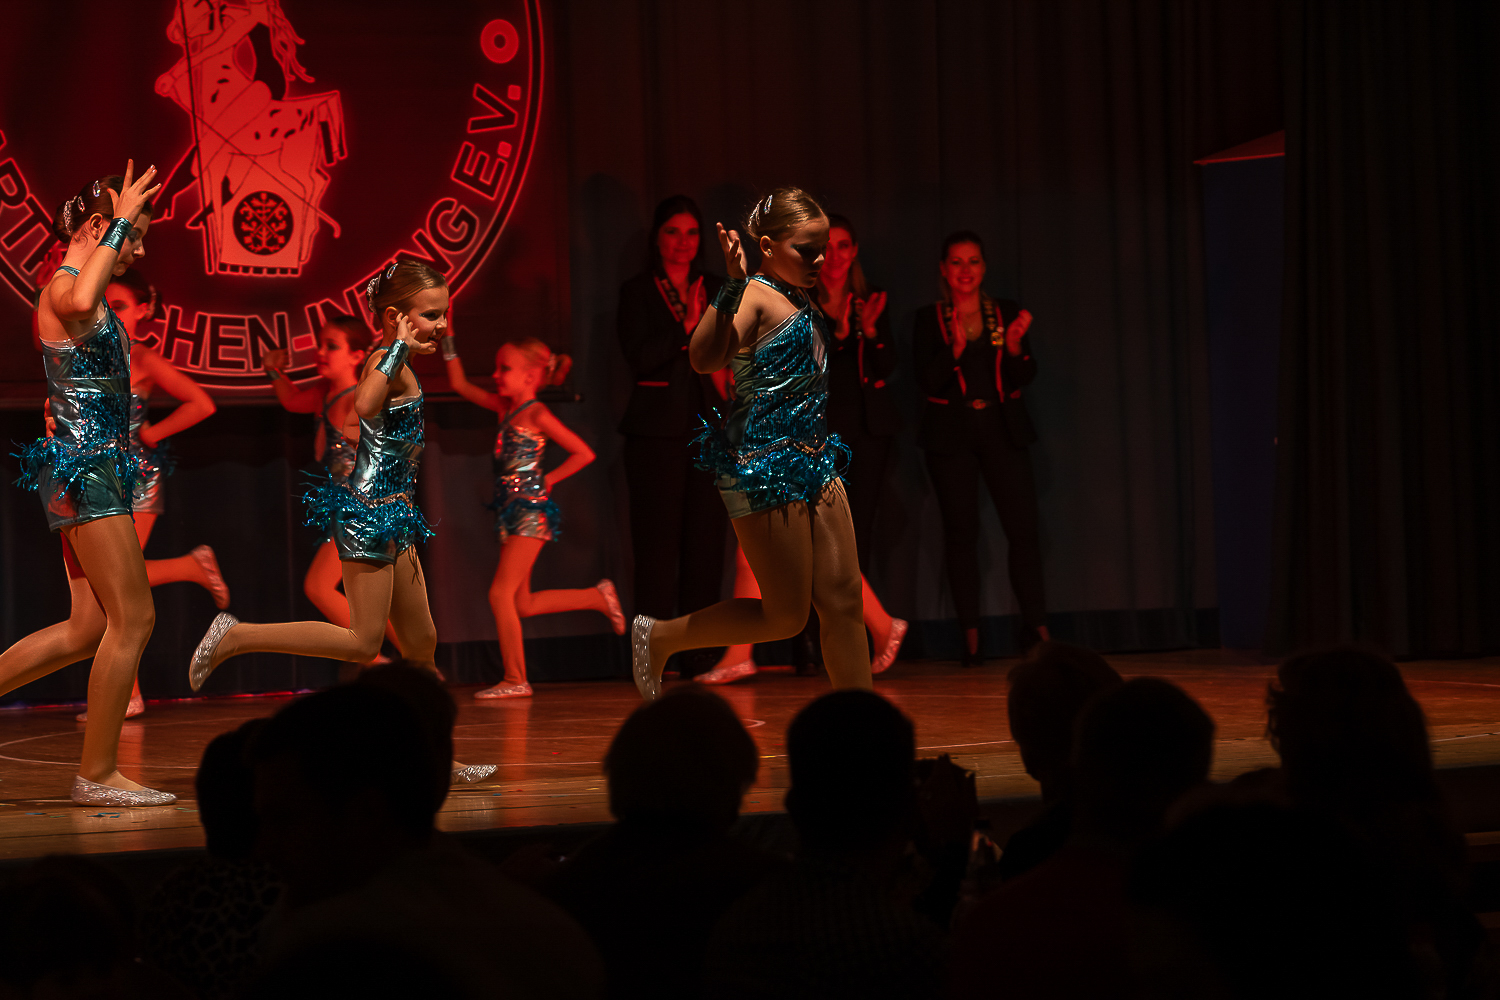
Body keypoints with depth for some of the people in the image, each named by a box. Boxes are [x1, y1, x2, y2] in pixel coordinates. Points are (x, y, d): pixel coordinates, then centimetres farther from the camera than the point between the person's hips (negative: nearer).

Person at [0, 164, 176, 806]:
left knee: (90, 628, 9)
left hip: (89, 473, 11)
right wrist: (121, 222, -32)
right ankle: (97, 776, -3)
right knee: (133, 619, -8)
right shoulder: (63, 288, -13)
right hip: (85, 469, -11)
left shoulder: (83, 292, 18)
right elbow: (82, 303, -40)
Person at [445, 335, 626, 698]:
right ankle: (597, 597, 23)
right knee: (522, 604, 10)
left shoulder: (537, 415, -9)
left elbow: (583, 453, -11)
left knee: (500, 593, -11)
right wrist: (448, 341, 14)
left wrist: (548, 480, -7)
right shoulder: (505, 407, 13)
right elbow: (460, 385, 19)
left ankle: (515, 680, -7)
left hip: (531, 510, -9)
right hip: (511, 510, 9)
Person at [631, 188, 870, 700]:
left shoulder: (802, 303, 13)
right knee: (786, 616, -2)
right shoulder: (754, 297, -14)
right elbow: (704, 358, -33)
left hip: (813, 462, 9)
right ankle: (658, 638, 15)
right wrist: (733, 284, -37)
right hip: (762, 468, -9)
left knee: (843, 600, 5)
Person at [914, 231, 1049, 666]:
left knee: (1023, 528, -6)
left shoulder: (1007, 313, 8)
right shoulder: (929, 319, 3)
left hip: (1003, 430, 1)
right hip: (951, 433, -1)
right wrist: (954, 349, -22)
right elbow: (927, 380, -6)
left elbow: (1026, 377, 4)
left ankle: (1036, 627, 2)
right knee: (961, 532, -1)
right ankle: (971, 637, 3)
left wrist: (1015, 347, -15)